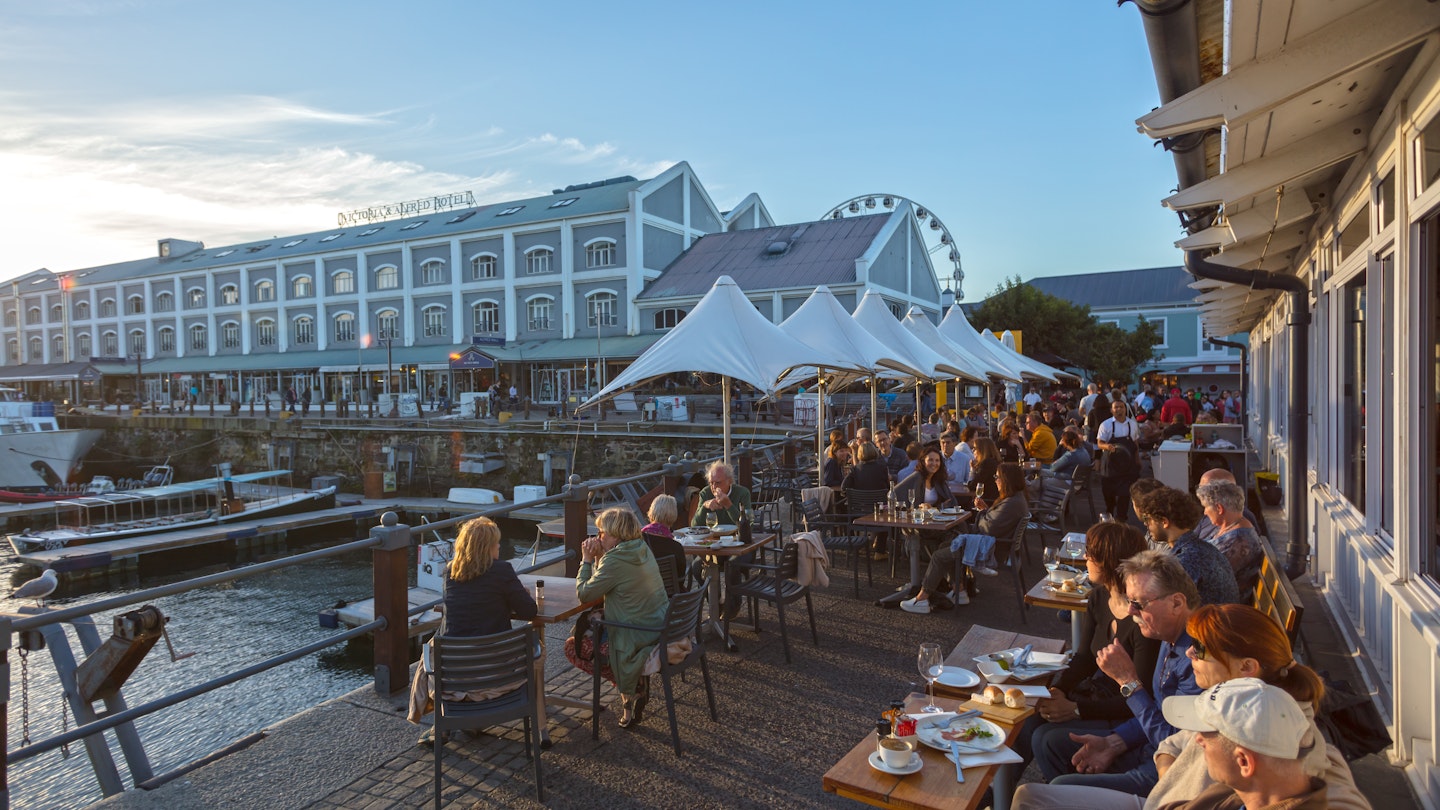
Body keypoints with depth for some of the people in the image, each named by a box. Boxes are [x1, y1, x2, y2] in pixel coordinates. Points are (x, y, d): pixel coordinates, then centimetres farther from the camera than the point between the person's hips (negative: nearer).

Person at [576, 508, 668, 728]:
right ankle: (637, 684, 19)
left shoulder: (616, 560, -21)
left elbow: (584, 594, -13)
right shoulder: (642, 549, 6)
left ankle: (631, 690, 10)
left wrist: (587, 560, -3)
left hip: (641, 637, -9)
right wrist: (598, 558, 4)